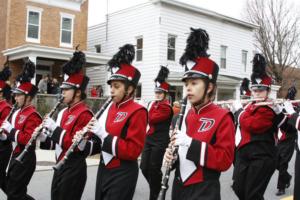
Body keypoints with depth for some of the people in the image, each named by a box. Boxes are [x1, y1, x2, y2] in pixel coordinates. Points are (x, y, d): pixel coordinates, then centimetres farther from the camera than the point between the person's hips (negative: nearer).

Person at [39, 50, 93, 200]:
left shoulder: (84, 114, -16)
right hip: (60, 166, 9)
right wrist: (44, 138, -2)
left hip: (74, 169, -9)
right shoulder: (63, 113, 12)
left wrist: (55, 128, -23)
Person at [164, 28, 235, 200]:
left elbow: (225, 160, -18)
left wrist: (191, 143, -26)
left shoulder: (222, 117, -13)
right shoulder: (187, 114, 7)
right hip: (180, 186, 6)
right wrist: (173, 156, -5)